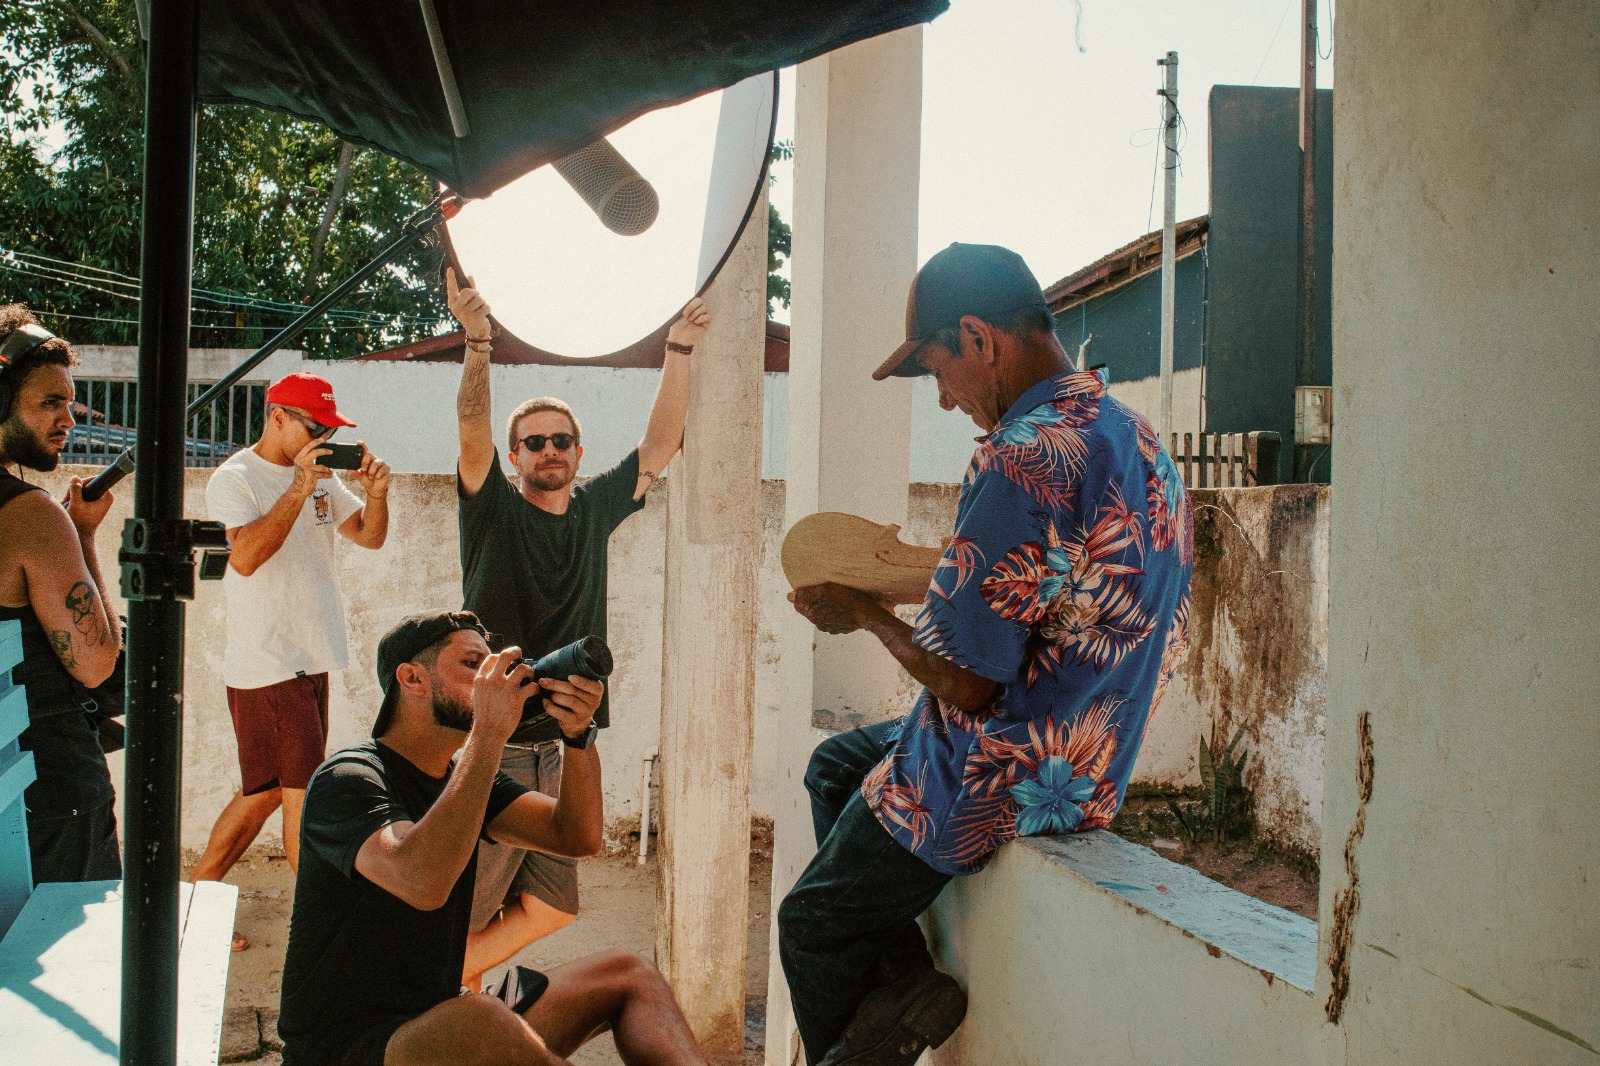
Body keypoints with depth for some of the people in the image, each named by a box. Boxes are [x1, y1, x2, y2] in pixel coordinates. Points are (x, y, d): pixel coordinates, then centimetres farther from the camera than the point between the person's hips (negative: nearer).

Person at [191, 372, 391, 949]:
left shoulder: (320, 475, 12)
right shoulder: (234, 479, -10)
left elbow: (369, 536, 10)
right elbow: (245, 556, -25)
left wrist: (376, 494, -9)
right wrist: (298, 491, -28)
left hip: (309, 662, 8)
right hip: (266, 668, -8)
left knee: (265, 793, 15)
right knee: (304, 798, -4)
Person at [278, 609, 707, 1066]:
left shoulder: (464, 773, 11)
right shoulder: (347, 779, -15)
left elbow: (576, 836, 0)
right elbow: (423, 882, -35)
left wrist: (579, 735, -16)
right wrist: (490, 733, -31)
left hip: (440, 1023, 9)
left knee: (627, 975, 2)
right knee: (477, 1019, -38)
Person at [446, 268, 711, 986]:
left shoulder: (594, 511, 10)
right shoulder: (495, 512, -4)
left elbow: (660, 447, 7)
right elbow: (472, 435, -21)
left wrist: (680, 349, 0)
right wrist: (477, 340, -34)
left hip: (561, 746, 6)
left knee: (549, 908, 14)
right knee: (460, 914, 0)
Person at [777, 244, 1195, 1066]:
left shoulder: (1021, 457, -26)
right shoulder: (1134, 437, 3)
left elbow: (965, 681, -24)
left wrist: (864, 613, -7)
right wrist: (925, 573, 13)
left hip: (998, 783, -10)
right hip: (1092, 769, 10)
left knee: (811, 928, 10)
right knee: (833, 764, 27)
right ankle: (899, 975, 18)